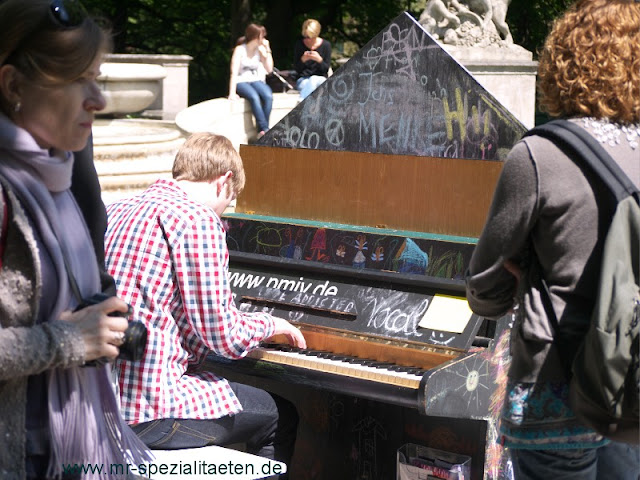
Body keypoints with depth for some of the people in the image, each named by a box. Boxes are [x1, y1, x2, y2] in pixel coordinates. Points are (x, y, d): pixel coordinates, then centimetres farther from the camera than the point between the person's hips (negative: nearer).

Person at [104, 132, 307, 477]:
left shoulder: (118, 211, 13)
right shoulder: (198, 220, -12)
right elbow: (226, 338, -13)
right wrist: (269, 323, 8)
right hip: (149, 410, -9)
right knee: (281, 417, 12)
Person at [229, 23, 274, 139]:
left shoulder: (260, 50, 8)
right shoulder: (240, 49, -6)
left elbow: (269, 69, 2)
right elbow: (234, 72, -13)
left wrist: (268, 50, -4)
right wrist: (232, 93, -23)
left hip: (255, 81, 4)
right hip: (241, 82, -4)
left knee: (268, 96, -29)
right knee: (254, 97, -37)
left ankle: (262, 131, -29)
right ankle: (265, 129, -38)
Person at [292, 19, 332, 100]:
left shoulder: (325, 45, 0)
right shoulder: (299, 44, 2)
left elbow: (326, 69, 0)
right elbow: (297, 69, 3)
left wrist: (319, 60, -21)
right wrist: (303, 60, -18)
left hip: (320, 79, 0)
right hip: (303, 79, 1)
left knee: (313, 79, -37)